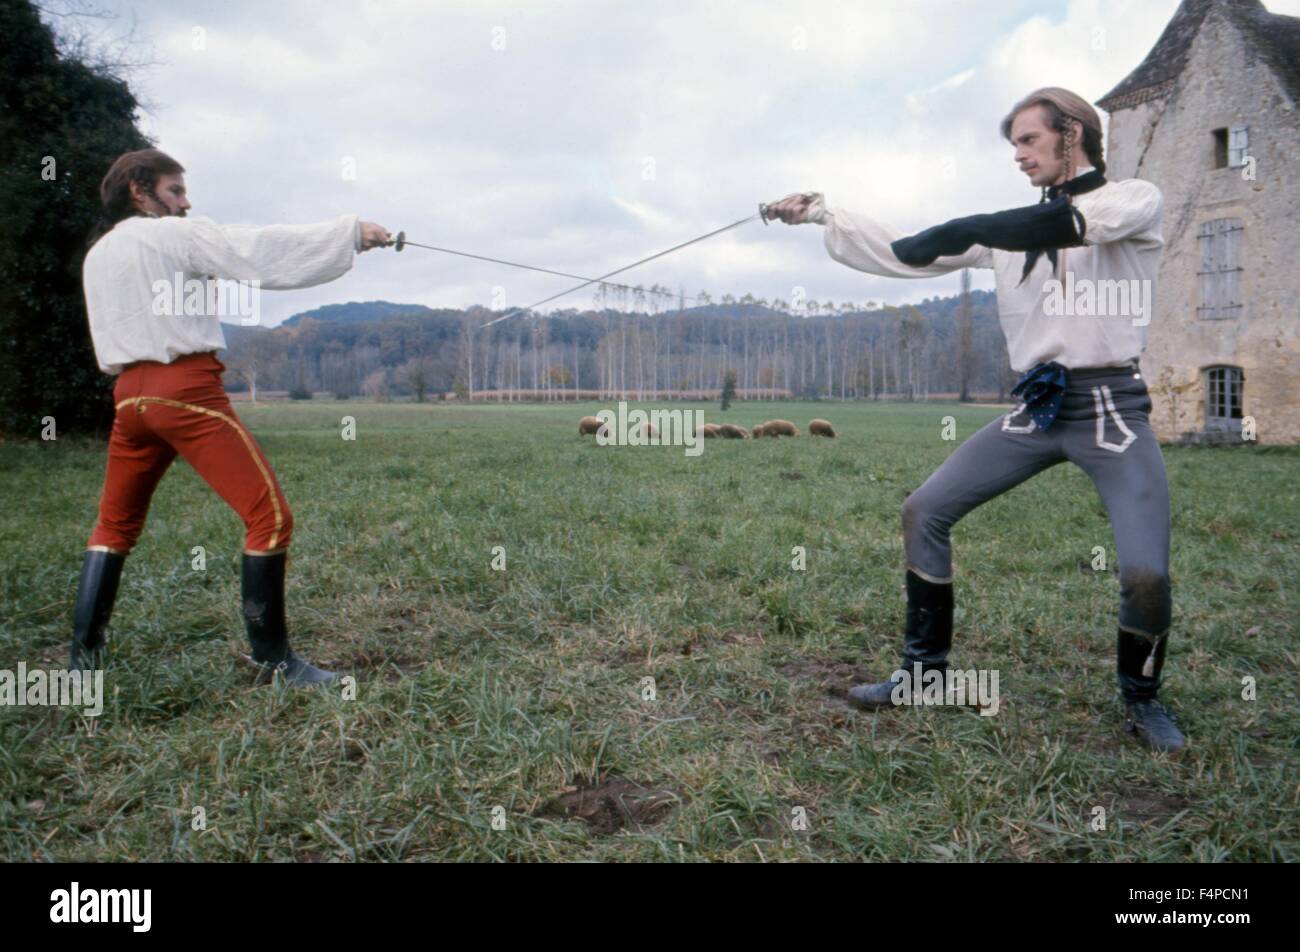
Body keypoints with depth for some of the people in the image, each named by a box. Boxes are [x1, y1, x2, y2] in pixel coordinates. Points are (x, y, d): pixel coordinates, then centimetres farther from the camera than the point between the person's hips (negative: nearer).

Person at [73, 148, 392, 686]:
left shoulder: (96, 255, 17)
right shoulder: (174, 235, -2)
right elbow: (263, 250, -10)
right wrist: (352, 232, -9)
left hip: (130, 395, 8)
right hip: (186, 389, -8)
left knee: (115, 525, 21)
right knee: (270, 516, -6)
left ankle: (83, 655, 21)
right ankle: (271, 658, -3)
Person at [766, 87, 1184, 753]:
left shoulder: (1136, 200, -1)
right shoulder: (1008, 227, 13)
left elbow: (1067, 223, -24)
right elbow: (909, 255, 9)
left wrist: (958, 231, -24)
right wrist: (823, 215, 3)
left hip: (1113, 409, -5)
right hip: (1035, 409, 5)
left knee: (1146, 575, -16)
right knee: (923, 512, -1)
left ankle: (1141, 699, 16)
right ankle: (925, 669, 14)